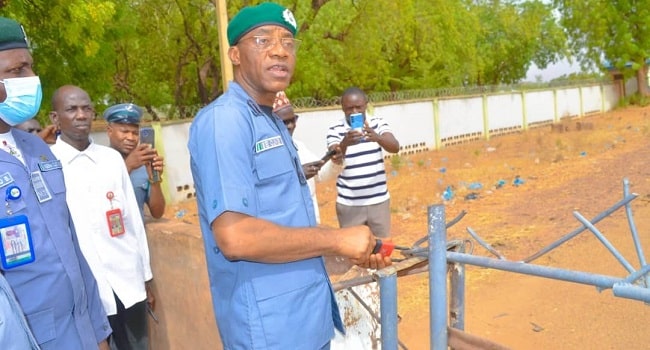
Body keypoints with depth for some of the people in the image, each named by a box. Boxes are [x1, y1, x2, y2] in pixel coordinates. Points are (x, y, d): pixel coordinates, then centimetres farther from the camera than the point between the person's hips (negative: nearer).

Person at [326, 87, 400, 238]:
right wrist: (344, 144, -39)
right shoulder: (335, 130, -6)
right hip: (349, 204, -2)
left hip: (379, 200, 2)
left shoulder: (378, 123, -1)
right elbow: (335, 162, -18)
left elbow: (395, 147, -17)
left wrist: (377, 137, -38)